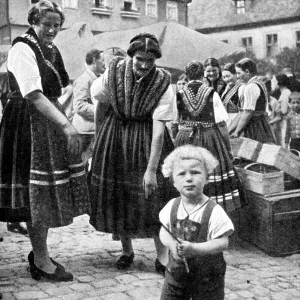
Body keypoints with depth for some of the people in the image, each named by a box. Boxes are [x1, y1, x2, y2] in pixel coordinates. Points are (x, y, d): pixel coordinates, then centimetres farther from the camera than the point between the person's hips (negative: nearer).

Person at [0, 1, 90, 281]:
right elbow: (34, 95, -25)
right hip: (30, 123, -9)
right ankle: (41, 262, 9)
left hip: (50, 120, 9)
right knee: (38, 194, -4)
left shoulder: (51, 50, 15)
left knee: (46, 193, 13)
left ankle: (40, 252, 27)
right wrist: (66, 125, -33)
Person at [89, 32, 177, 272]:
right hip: (114, 139, 3)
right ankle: (127, 250, 25)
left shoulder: (163, 84, -20)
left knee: (153, 195, -4)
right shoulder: (113, 72, -13)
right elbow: (99, 103, 3)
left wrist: (151, 170, -27)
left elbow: (158, 129, -24)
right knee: (116, 194, 7)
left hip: (147, 141, -2)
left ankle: (162, 256, 9)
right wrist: (99, 137, 9)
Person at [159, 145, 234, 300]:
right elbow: (164, 232, 4)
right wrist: (172, 245, -18)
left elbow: (222, 242, -20)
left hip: (207, 277, -4)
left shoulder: (214, 211, -19)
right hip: (176, 272, 4)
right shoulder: (172, 206, -4)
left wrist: (194, 248, -31)